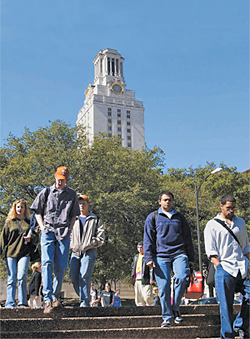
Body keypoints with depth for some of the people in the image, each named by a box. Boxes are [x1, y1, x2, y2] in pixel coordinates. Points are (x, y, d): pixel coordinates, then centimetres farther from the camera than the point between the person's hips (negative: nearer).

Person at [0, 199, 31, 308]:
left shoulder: (29, 222, 14)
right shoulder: (9, 222, 12)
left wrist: (30, 239, -2)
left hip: (24, 253, 0)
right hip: (10, 253, 0)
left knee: (22, 277, -11)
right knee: (11, 278, -1)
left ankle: (22, 303, -4)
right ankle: (10, 303, 4)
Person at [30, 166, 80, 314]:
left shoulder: (72, 194, 14)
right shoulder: (46, 192, 11)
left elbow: (74, 215, 17)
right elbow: (38, 212, 13)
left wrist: (69, 229, 4)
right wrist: (43, 227, 0)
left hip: (64, 233, 1)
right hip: (48, 231, -1)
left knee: (61, 267, -2)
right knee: (47, 263, -15)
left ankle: (55, 296, 14)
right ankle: (48, 299, -20)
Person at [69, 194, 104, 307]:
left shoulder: (95, 220, 12)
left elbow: (100, 238, 5)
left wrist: (88, 244, -9)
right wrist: (72, 245, 9)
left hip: (89, 252, -4)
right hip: (75, 252, 4)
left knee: (84, 276, -18)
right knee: (73, 277, -3)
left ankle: (85, 301, -12)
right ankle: (83, 297, 16)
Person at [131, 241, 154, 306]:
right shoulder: (136, 257, 23)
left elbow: (151, 268, -8)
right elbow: (133, 268, 25)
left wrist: (152, 278, -17)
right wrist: (132, 278, 16)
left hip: (145, 280, -7)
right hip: (137, 280, 7)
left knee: (147, 297, -15)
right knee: (138, 298, 6)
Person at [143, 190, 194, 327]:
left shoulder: (179, 217, 18)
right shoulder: (153, 217, 11)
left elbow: (187, 238, 21)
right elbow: (148, 239, 8)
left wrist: (190, 258, 15)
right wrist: (149, 257, -2)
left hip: (179, 253, 1)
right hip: (161, 255, -1)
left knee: (182, 277, -22)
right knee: (164, 286, -4)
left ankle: (175, 308, -3)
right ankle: (167, 317, 8)